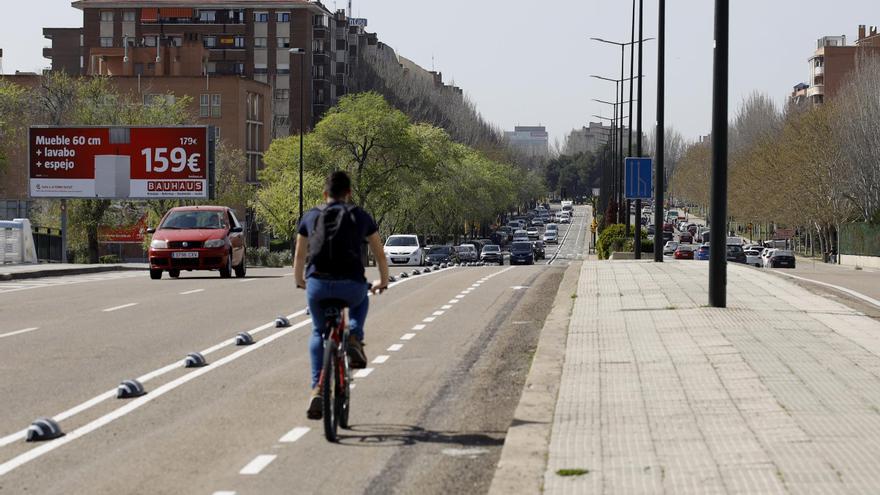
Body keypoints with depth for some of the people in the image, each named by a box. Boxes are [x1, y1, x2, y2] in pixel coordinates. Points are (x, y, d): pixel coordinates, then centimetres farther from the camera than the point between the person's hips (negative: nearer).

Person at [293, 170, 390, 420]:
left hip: (317, 285, 1)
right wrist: (383, 282, 40)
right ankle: (354, 339, 11)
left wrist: (300, 281, 46)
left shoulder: (311, 216, 16)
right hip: (351, 286, -1)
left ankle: (317, 388, 8)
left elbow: (299, 256, 27)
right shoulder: (361, 216, 14)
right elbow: (380, 255, 22)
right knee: (361, 300, 36)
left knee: (319, 333, 24)